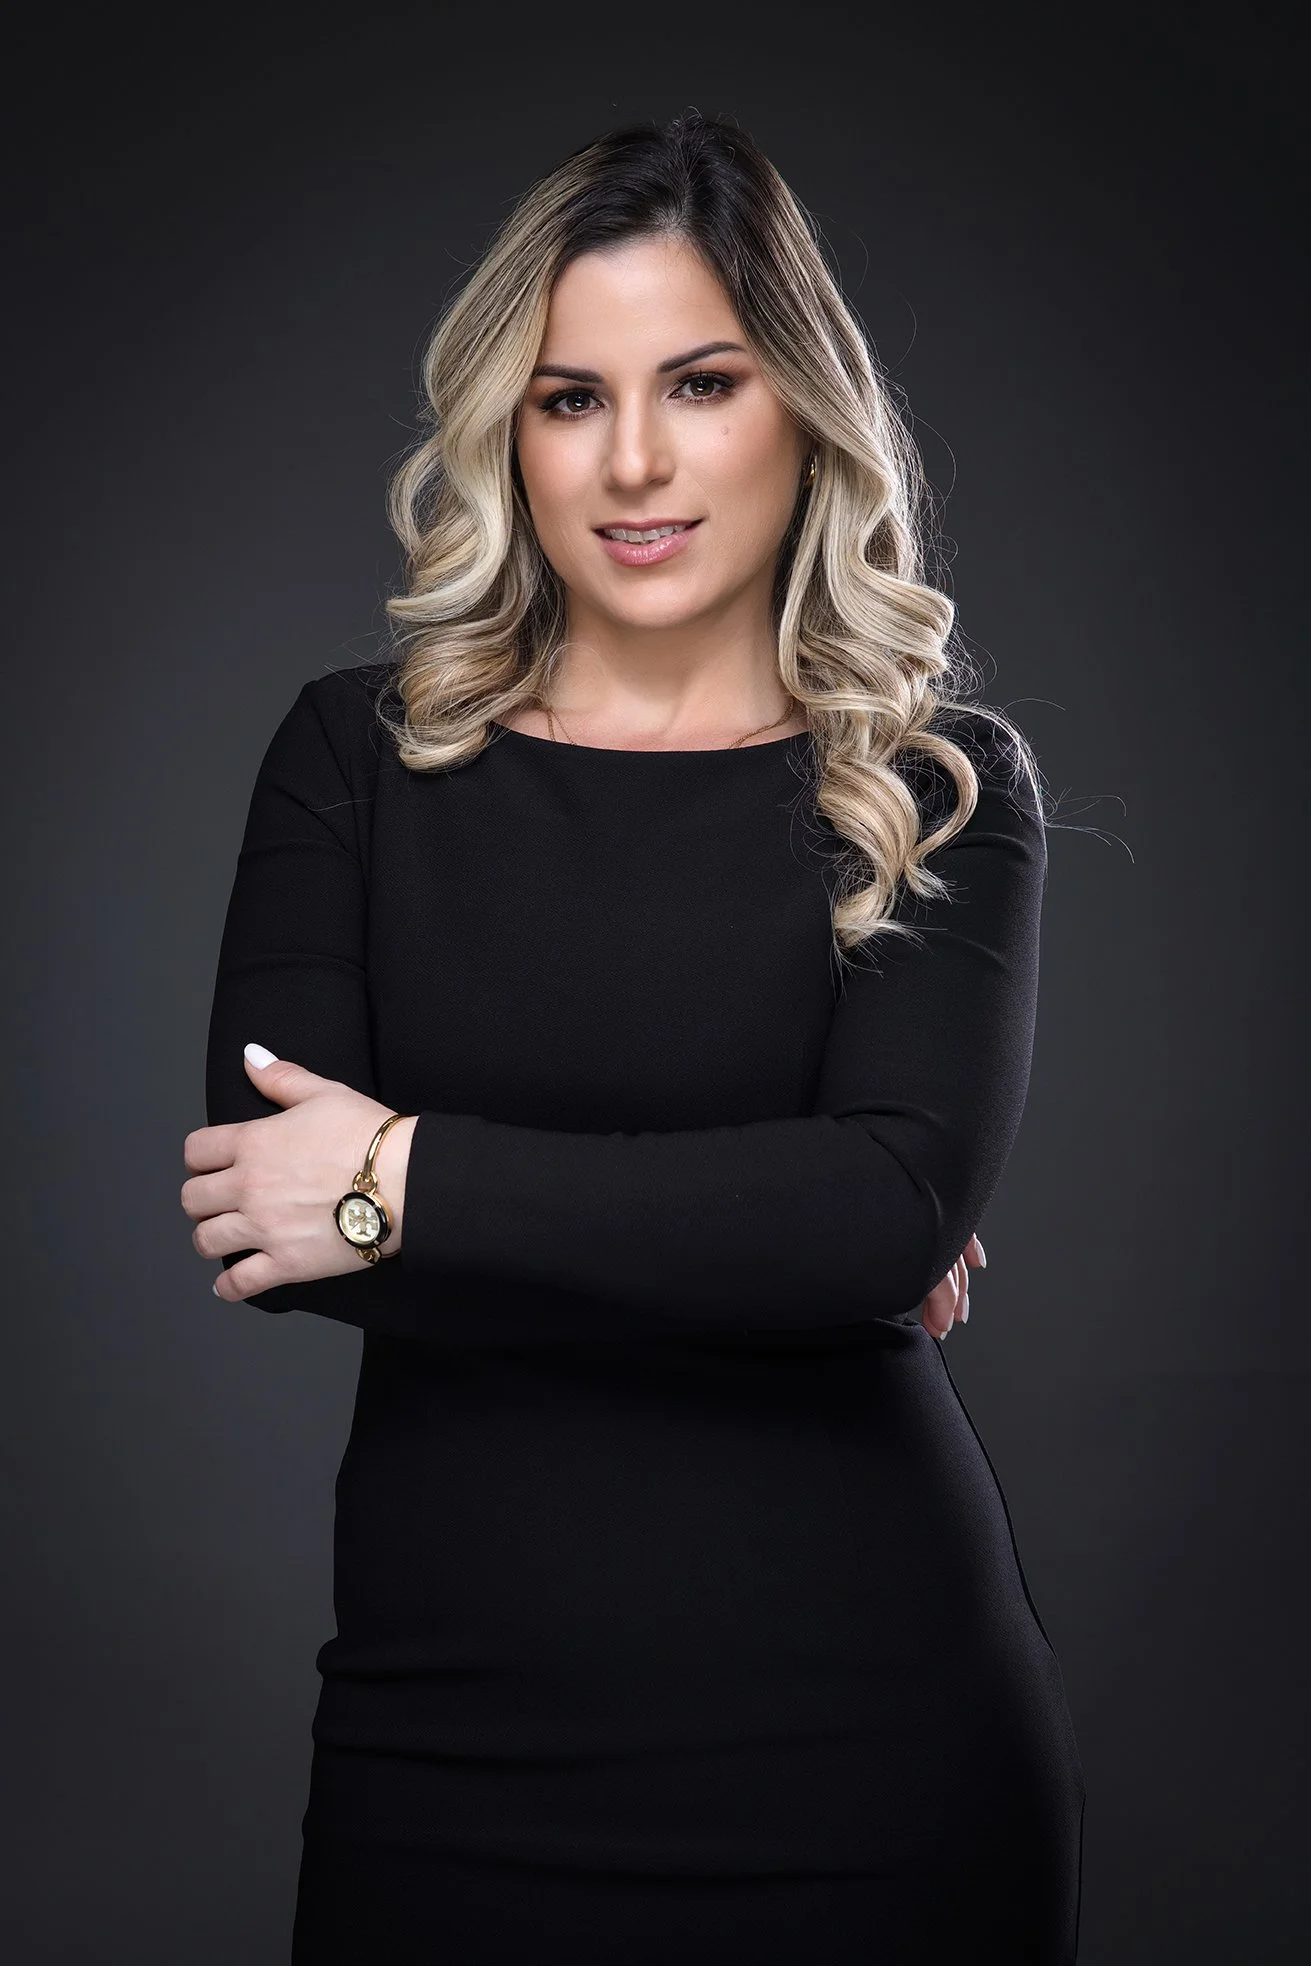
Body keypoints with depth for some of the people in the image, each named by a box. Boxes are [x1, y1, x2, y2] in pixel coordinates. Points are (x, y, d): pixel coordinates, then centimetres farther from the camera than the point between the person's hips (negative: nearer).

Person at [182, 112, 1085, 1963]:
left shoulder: (938, 786, 0)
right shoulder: (358, 755, 3)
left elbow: (901, 1206, -16)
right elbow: (257, 1200, -10)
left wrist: (409, 1183, -17)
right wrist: (760, 1246, -13)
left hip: (865, 1735, 0)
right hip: (451, 1730, 1)